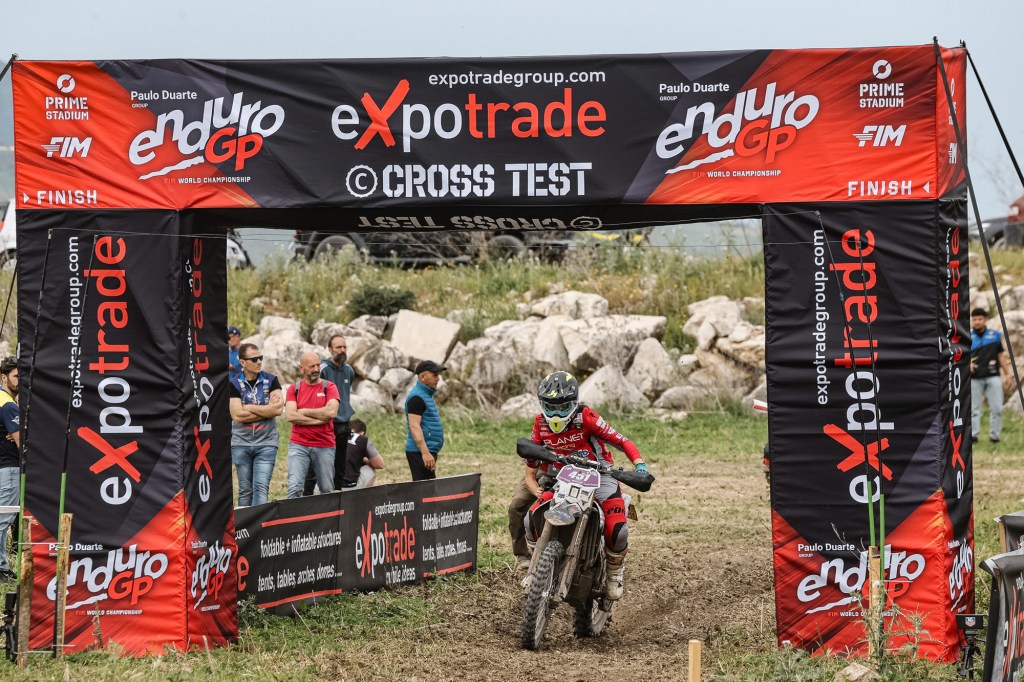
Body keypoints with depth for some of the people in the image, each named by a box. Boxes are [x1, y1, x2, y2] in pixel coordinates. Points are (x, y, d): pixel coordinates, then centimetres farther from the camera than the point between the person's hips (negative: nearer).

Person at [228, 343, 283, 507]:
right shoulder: (233, 383, -1)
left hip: (266, 443, 0)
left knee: (261, 488, -12)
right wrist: (266, 410, -9)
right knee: (245, 490, 7)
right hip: (241, 444, 0)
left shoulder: (271, 380, 3)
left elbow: (278, 409, -10)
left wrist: (248, 408, -9)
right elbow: (237, 415, -11)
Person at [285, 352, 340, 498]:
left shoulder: (329, 387, 4)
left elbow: (332, 412, -13)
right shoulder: (294, 388, 6)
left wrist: (304, 412, -6)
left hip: (325, 446, 0)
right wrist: (320, 419, -10)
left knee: (327, 490, 6)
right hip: (299, 446, 0)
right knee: (294, 488, -13)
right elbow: (290, 415, -9)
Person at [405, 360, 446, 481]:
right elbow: (414, 427, -21)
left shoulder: (426, 395, 18)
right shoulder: (416, 397, -13)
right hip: (420, 453, -10)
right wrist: (425, 453, -26)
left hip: (427, 452, 10)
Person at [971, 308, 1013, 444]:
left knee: (997, 408, -3)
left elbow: (1001, 355, 15)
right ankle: (973, 435, 1)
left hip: (992, 377, 1)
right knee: (974, 409, -1)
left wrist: (1007, 374, 12)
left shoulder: (995, 335, 10)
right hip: (974, 378, -1)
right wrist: (967, 364, -14)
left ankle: (995, 435, 5)